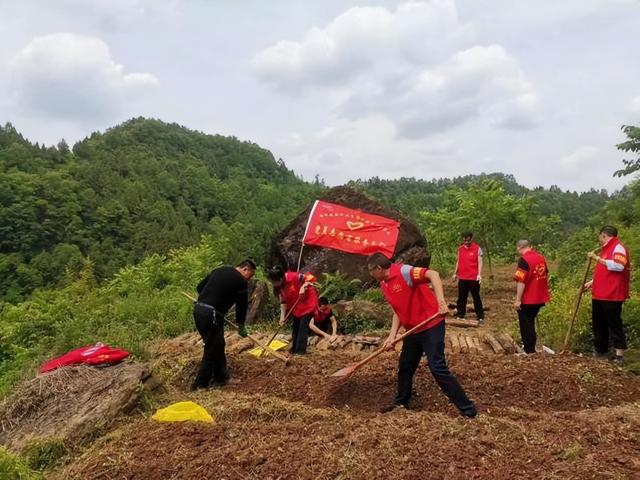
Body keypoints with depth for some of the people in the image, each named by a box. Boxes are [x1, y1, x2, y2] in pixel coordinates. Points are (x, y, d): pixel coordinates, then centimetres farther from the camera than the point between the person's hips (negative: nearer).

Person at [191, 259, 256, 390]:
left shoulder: (219, 270, 18)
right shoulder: (241, 281, -2)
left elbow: (199, 287, 20)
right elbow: (242, 305, 5)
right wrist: (241, 327, 17)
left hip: (198, 309, 8)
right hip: (212, 314, -8)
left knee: (218, 345, 20)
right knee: (212, 350, 3)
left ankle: (222, 377, 30)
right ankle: (199, 385, 8)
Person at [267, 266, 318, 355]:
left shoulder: (294, 277, -30)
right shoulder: (279, 287, -7)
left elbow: (311, 278, -21)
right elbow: (283, 301, -1)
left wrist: (303, 287, -35)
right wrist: (282, 316, -6)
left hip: (308, 302, -8)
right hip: (296, 306, 8)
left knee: (303, 326, -10)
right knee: (295, 326, 12)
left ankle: (301, 350, -5)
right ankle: (294, 349, 21)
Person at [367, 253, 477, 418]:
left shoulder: (403, 271, -20)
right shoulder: (384, 285, 8)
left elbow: (433, 274, -30)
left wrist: (441, 301, -41)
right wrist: (392, 335, 2)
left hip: (431, 325, -9)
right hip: (412, 330, 9)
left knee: (437, 367, -11)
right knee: (404, 367, 17)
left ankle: (467, 408, 1)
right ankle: (401, 402, 38)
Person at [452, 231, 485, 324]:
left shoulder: (477, 248, -6)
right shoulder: (460, 248, 8)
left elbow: (480, 262, -10)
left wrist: (479, 274, -21)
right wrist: (455, 273, 13)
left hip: (473, 278, -4)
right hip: (462, 278, 4)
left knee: (476, 297, 3)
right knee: (461, 297, 10)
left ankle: (480, 317, 9)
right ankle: (460, 315, 18)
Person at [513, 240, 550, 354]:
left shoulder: (524, 260, -18)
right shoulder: (541, 257, 7)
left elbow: (521, 281, -23)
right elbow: (546, 276, 17)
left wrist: (518, 299, -20)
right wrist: (544, 292, 27)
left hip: (527, 299, -8)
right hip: (539, 298, 8)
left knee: (525, 324, 4)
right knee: (530, 322, 22)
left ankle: (529, 350, 9)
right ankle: (531, 347, 31)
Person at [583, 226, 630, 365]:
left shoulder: (618, 248, -9)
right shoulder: (606, 249, 21)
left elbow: (618, 266, -28)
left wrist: (598, 259, -25)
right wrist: (592, 282, 20)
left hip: (612, 296, -10)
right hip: (599, 295, 10)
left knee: (614, 325, -6)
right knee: (598, 325, 13)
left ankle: (619, 355, -1)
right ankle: (601, 351, 21)